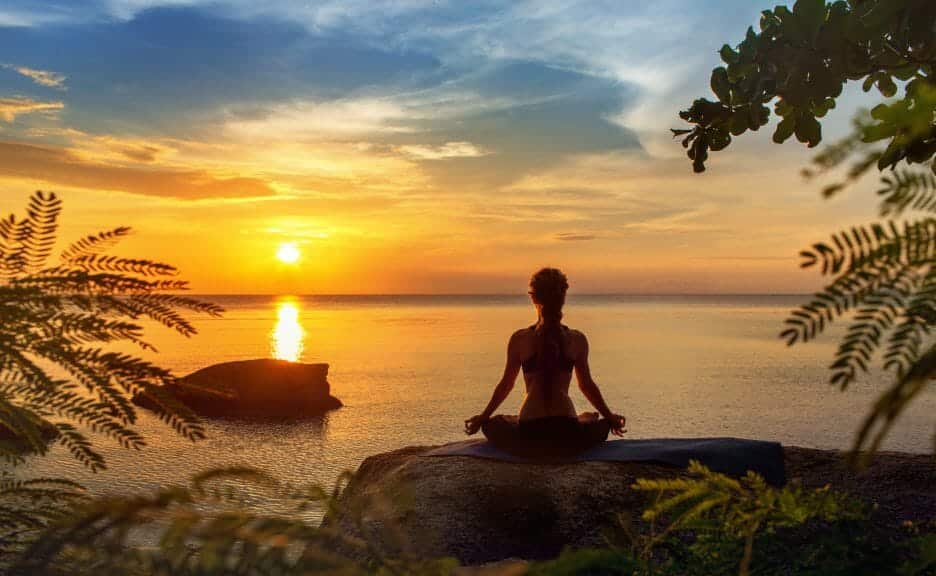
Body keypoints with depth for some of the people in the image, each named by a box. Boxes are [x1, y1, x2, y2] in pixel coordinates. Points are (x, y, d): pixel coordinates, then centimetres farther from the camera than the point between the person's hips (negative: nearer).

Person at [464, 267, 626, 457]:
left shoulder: (519, 339, -1)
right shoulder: (577, 340, 0)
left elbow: (506, 385, 7)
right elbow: (587, 385, 10)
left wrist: (483, 417, 22)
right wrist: (609, 417, 26)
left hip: (529, 435, 0)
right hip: (567, 436, 1)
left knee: (491, 425, 30)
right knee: (602, 423, 33)